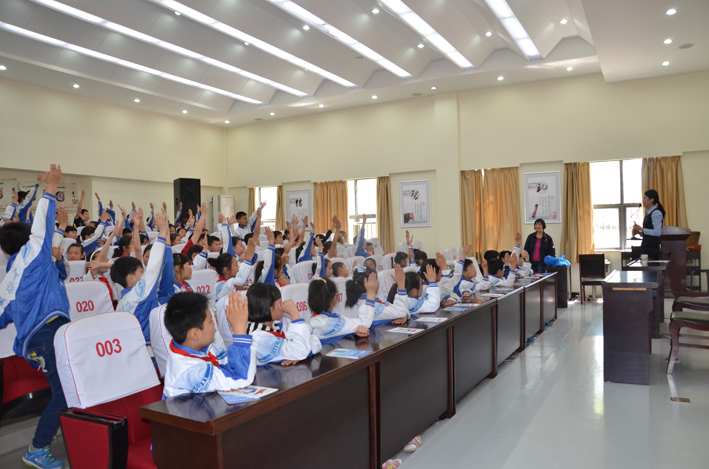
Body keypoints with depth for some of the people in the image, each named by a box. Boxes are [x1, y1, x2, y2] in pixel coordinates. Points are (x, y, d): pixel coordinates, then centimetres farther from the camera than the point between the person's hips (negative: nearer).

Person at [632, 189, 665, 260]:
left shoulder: (656, 213, -11)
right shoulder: (648, 214, 16)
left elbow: (657, 232, -20)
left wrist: (641, 229, -15)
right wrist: (639, 232, 7)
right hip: (646, 248, 9)